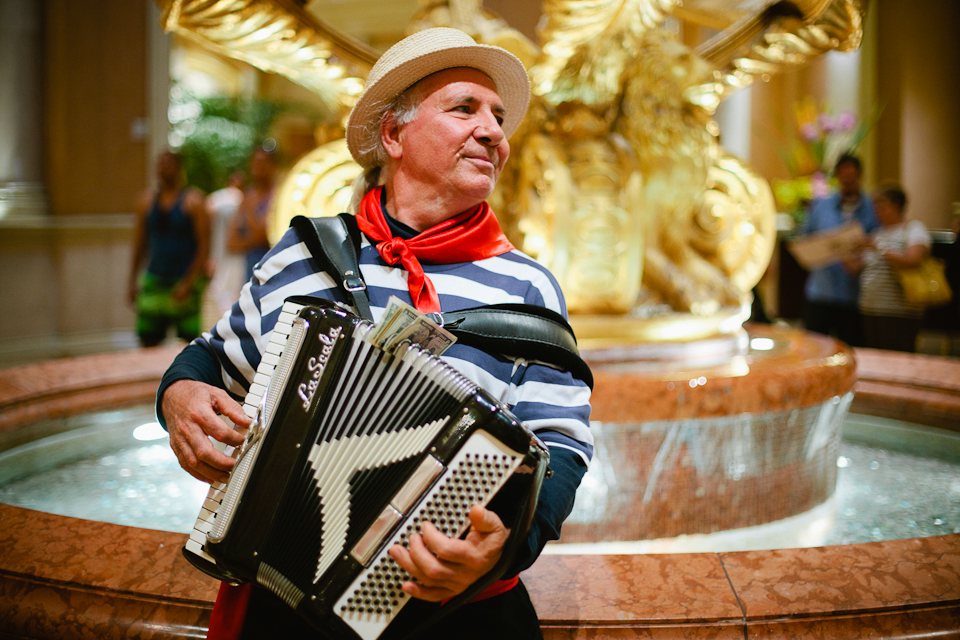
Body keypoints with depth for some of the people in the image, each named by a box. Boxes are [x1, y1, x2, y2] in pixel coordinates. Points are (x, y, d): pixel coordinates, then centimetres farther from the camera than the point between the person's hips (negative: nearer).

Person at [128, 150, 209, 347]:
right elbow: (140, 244, 18)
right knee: (148, 340, 1)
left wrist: (188, 283, -14)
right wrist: (132, 281, 11)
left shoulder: (193, 200, -3)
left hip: (186, 281, -4)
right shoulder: (147, 201, 11)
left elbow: (204, 245, -7)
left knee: (189, 342, -5)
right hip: (154, 281, 4)